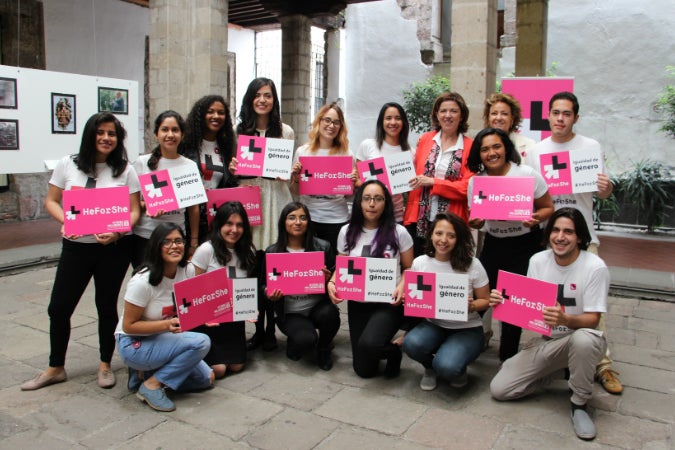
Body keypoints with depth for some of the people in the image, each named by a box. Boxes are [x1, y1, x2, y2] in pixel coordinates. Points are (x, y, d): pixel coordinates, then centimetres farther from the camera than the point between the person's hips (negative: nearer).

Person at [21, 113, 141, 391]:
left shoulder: (125, 170, 0)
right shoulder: (68, 165, 4)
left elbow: (134, 211, -2)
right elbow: (51, 201, 7)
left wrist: (117, 232, -20)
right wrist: (65, 221, -13)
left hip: (113, 249, -1)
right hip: (75, 246, 2)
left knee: (106, 306, 9)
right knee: (59, 307, 5)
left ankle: (105, 365, 27)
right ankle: (55, 368, 25)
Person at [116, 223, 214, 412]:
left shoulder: (186, 271, -6)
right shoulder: (143, 281, -25)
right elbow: (128, 326, -19)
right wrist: (166, 325, -32)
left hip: (162, 338, 7)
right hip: (134, 344, -7)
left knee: (206, 378, 2)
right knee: (201, 342, -26)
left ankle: (146, 373, 11)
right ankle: (151, 385, -13)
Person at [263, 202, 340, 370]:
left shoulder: (323, 247, -2)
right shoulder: (271, 252, -2)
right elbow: (264, 284, 7)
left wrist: (329, 279, -19)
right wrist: (270, 295, -16)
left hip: (318, 306, 2)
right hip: (290, 312, -1)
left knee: (329, 313, -33)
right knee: (305, 339, -30)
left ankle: (324, 348, 3)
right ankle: (294, 346, 12)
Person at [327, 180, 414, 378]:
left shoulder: (398, 232, -6)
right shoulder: (347, 232, 3)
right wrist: (331, 283, -10)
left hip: (388, 304, -3)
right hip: (357, 304, 4)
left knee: (368, 344, -32)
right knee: (364, 370, 4)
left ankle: (393, 350, 5)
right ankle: (385, 347, 39)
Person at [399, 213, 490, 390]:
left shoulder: (472, 264, -11)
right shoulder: (420, 263, -5)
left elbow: (485, 300, -1)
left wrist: (472, 306, -23)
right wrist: (405, 295, -15)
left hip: (467, 329, -2)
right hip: (433, 325, 3)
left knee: (446, 366, -30)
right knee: (411, 343, -30)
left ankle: (458, 369, 11)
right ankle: (430, 368, 7)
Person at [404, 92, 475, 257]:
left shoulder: (469, 147, -2)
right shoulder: (425, 140, 6)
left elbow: (467, 187, -7)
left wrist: (432, 182, -15)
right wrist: (409, 217, 6)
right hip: (419, 220, 2)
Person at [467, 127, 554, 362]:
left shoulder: (528, 174, -12)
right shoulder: (475, 181, -3)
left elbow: (548, 208, -2)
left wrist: (536, 218, -25)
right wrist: (474, 223, -16)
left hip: (526, 245, -3)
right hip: (493, 244, 3)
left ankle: (507, 357, 16)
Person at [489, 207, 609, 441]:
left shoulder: (595, 267, -17)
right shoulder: (538, 261, -3)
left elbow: (592, 319, -18)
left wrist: (565, 320, -41)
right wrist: (503, 302, -20)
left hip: (581, 338, -4)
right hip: (547, 342, 4)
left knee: (583, 339, -43)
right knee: (499, 389, -8)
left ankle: (579, 404, -13)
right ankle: (557, 371, 17)